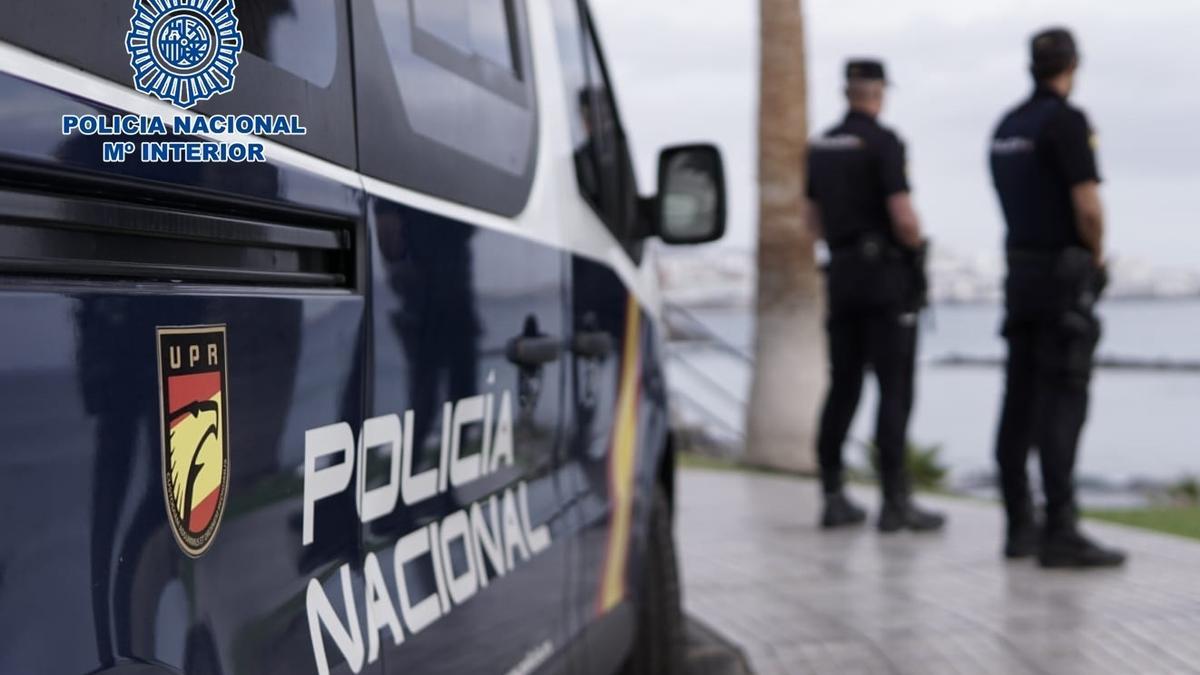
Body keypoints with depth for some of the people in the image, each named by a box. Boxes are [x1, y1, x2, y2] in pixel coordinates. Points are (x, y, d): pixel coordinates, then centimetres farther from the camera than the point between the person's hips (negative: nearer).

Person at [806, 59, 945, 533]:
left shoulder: (821, 147, 12)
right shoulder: (883, 142, -11)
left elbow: (814, 221, 17)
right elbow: (903, 218, -18)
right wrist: (916, 246, 1)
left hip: (842, 275, 7)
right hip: (887, 278, -7)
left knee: (843, 386, 10)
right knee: (895, 388, -5)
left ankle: (833, 498, 12)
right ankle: (895, 502, -7)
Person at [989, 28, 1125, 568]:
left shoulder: (1007, 126, 13)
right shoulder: (1066, 120, -12)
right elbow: (1087, 204, -19)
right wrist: (1097, 256, -1)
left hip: (1020, 269, 8)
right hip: (1063, 273, -8)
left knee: (1021, 400, 8)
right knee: (1063, 401, -9)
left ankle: (1020, 525, 13)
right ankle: (1059, 532, -11)